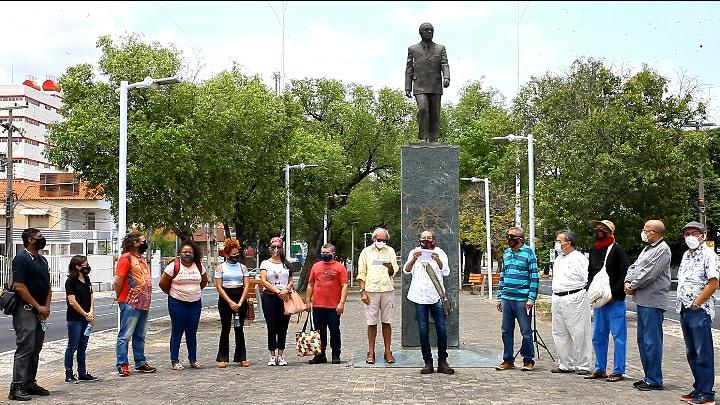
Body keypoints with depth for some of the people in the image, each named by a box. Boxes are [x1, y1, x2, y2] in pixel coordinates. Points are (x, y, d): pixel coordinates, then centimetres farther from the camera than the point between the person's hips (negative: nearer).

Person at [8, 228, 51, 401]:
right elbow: (19, 287, -17)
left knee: (35, 349, 12)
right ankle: (16, 388, -6)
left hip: (40, 311, 9)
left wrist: (46, 306, 3)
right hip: (25, 310, -9)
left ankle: (30, 383, 20)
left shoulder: (42, 259, 16)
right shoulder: (22, 258, -11)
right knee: (25, 349, -9)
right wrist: (38, 307, -13)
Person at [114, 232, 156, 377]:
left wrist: (146, 299, 15)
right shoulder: (126, 258, -11)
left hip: (143, 304, 9)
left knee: (140, 336, 15)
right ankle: (122, 365, 1)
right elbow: (117, 281, -16)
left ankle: (140, 363, 22)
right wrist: (121, 297, -5)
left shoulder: (142, 258, 17)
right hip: (130, 304, -9)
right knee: (125, 335, -3)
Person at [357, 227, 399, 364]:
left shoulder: (390, 251, 11)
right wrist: (362, 291, -4)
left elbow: (393, 273, 10)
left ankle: (388, 352, 10)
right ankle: (371, 352, 8)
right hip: (371, 290, -1)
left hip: (387, 290, 1)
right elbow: (361, 273, 5)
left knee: (386, 322, 4)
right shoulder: (366, 252, 6)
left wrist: (390, 267, -13)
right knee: (372, 322, 1)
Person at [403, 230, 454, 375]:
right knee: (423, 331, 2)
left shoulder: (439, 253, 7)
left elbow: (446, 272, -7)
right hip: (420, 297, 0)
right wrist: (414, 259, -26)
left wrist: (438, 261, -28)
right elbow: (406, 270, -6)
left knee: (441, 329, -3)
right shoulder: (414, 252, 8)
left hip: (436, 296, 0)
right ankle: (428, 363, 8)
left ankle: (442, 362, 5)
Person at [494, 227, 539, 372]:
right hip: (506, 298, 6)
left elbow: (534, 277, -7)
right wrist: (499, 297, 16)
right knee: (506, 331, 10)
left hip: (522, 299, -6)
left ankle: (528, 360, 14)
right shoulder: (506, 253, 14)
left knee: (526, 331, 3)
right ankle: (508, 360, 19)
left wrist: (531, 298, -13)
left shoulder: (528, 252, -4)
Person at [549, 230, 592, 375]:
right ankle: (566, 364, 20)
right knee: (559, 333, 11)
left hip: (574, 299, -9)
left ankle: (583, 365, 4)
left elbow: (588, 281, -10)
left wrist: (581, 295, -12)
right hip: (557, 299, 9)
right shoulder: (558, 259, 18)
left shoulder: (579, 258, -7)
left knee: (579, 333, -3)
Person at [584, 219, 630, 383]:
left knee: (618, 335, 0)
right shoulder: (593, 250, 13)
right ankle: (600, 369, 22)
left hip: (615, 301, -7)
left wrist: (613, 294, -16)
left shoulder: (617, 250, -8)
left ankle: (618, 371, 5)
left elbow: (625, 274, -13)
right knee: (598, 336, 12)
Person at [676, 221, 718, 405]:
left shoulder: (708, 255, -9)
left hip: (700, 311, -9)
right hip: (684, 311, 9)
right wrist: (680, 303, 12)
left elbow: (713, 283, -16)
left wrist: (695, 303, -14)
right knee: (691, 353, 14)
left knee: (703, 354, -4)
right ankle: (698, 388, 24)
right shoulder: (686, 255, 16)